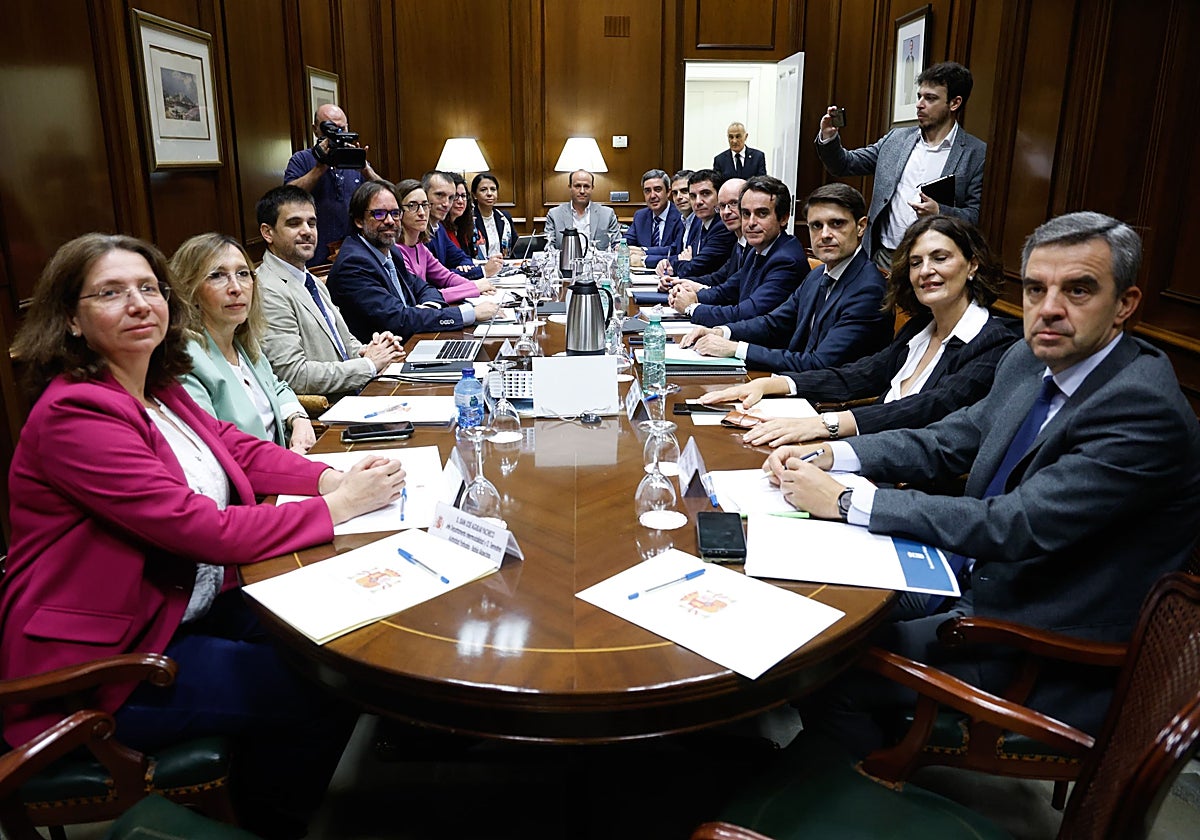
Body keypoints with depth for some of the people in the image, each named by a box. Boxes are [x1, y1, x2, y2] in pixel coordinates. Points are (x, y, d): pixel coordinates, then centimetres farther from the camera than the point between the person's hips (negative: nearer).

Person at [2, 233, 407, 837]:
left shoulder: (157, 390, 5)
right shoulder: (72, 413, -23)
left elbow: (242, 450, 6)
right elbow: (204, 528, -29)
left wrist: (332, 476, -14)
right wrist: (339, 505, -23)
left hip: (184, 603, 9)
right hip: (100, 662, -8)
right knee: (320, 690, -14)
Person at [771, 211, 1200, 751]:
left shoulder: (1146, 411, -25)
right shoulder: (1028, 361, 1)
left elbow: (1013, 527, -29)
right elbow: (944, 441, 8)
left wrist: (846, 501, -27)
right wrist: (826, 455, -9)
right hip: (971, 577, 8)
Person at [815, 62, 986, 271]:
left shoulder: (977, 153, 0)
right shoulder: (897, 138, 13)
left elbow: (977, 216, -3)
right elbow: (845, 165, 15)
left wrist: (939, 212, -20)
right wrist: (829, 138, -4)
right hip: (882, 257, 3)